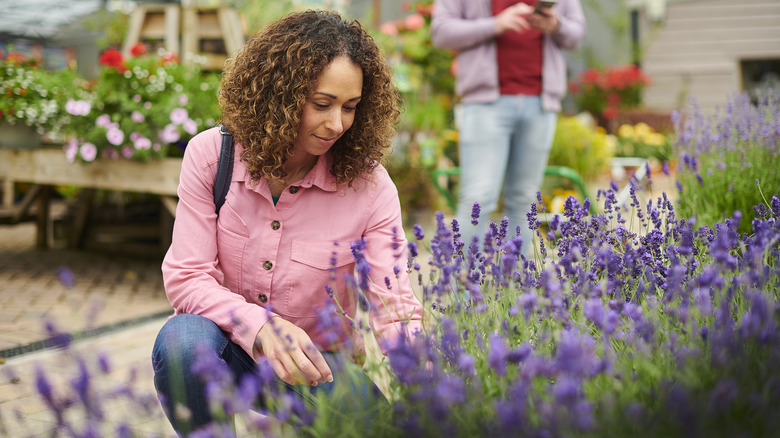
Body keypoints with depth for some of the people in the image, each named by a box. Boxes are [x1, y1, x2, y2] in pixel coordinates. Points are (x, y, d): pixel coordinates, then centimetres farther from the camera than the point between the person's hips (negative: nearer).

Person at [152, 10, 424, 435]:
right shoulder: (210, 155, -12)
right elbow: (186, 277, -15)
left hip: (317, 363, 0)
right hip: (231, 344, 0)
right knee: (181, 340, -33)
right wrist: (259, 325, -34)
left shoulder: (369, 186, -14)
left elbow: (395, 309, -19)